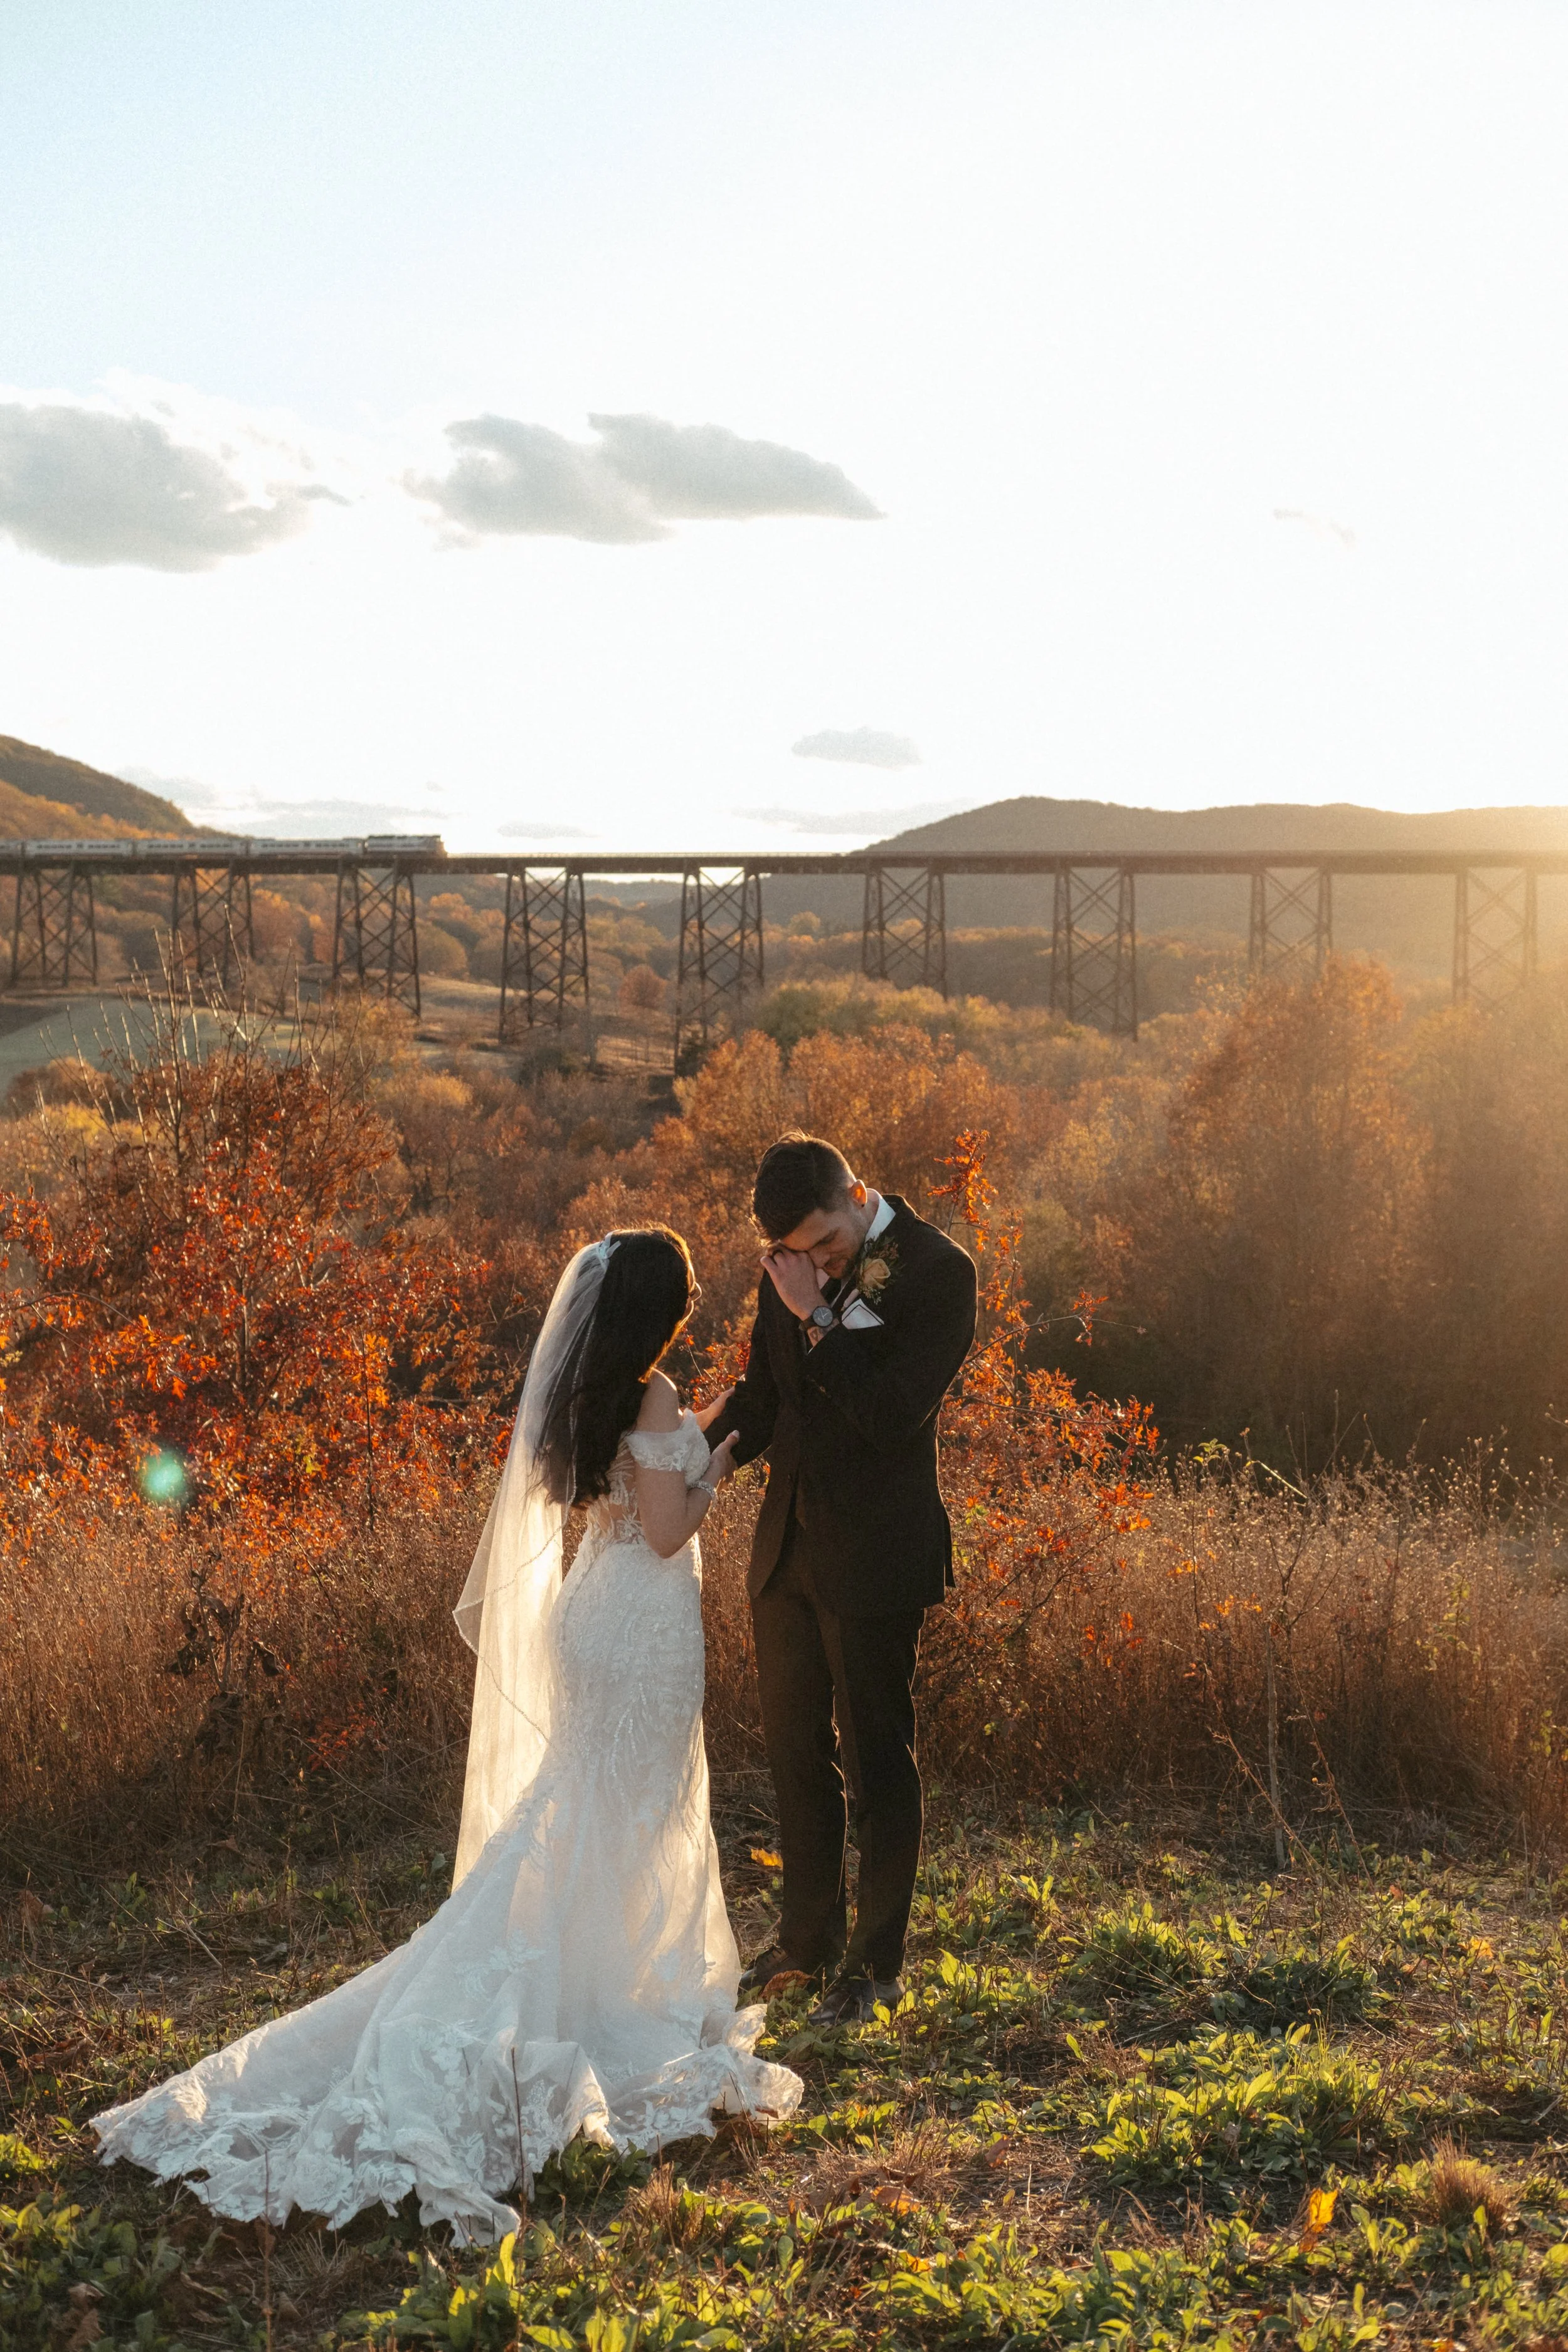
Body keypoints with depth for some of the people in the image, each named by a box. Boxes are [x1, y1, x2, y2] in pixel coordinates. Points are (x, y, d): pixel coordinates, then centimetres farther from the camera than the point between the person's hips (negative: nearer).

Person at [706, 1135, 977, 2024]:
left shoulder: (938, 1272, -16)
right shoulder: (793, 1268, 2)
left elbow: (892, 1416, -23)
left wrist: (817, 1320, -24)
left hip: (875, 1554, -7)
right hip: (790, 1544, 7)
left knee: (877, 1758, 5)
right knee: (796, 1748, 18)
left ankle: (879, 1965, 21)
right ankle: (810, 1934, 36)